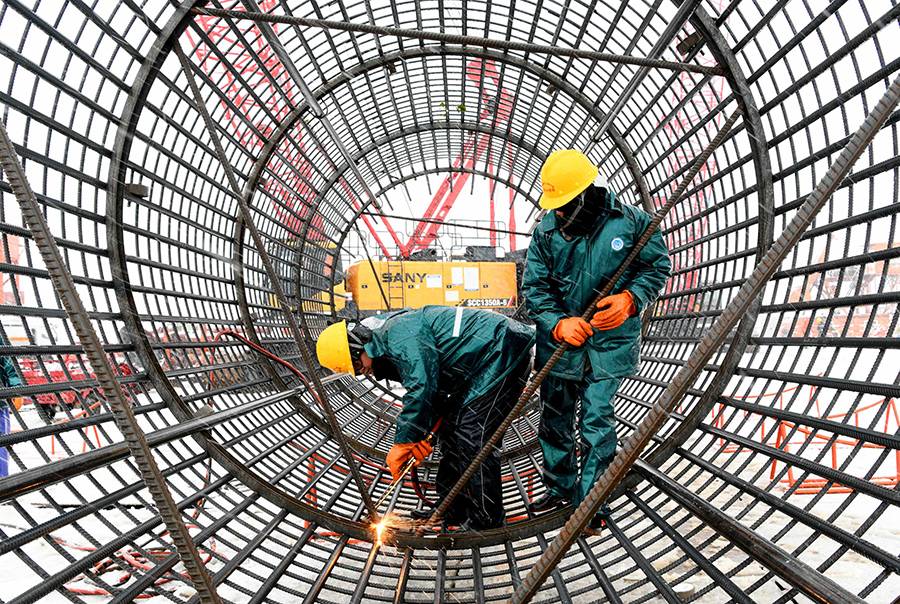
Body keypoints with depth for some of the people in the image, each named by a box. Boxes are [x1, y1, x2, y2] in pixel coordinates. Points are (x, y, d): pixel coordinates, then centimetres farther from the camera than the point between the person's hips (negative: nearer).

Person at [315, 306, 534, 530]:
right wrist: (418, 435, 6)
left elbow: (421, 387, -29)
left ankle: (486, 522, 5)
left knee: (473, 439, -11)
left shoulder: (399, 332, -22)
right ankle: (453, 509, 24)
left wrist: (403, 441, -20)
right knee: (452, 430, 13)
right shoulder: (389, 342, 10)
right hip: (483, 362, 11)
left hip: (501, 353, -11)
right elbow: (432, 387, 15)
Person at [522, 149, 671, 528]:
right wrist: (558, 323, -19)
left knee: (597, 422, -3)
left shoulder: (631, 222, -7)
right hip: (560, 340, 3)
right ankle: (560, 488, 35)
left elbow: (658, 266, 4)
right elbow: (533, 287, -3)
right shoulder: (547, 230, -4)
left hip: (610, 340, -2)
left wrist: (630, 298, -15)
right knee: (554, 419, 13)